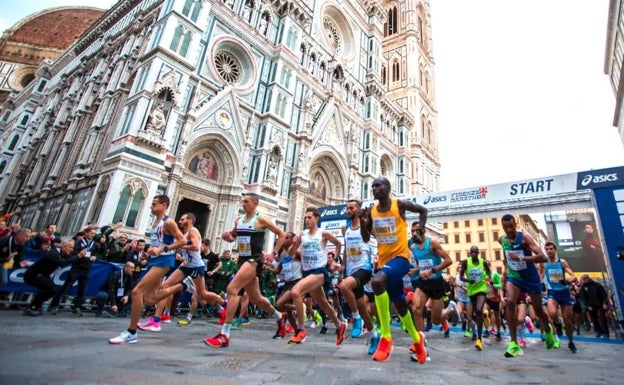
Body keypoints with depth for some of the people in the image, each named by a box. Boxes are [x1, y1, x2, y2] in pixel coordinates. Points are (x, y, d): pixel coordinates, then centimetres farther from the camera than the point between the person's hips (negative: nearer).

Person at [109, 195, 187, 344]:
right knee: (150, 299, 14)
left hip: (163, 260, -10)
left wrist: (162, 249, -24)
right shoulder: (155, 222, 15)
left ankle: (131, 333, -6)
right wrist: (151, 249, 8)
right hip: (154, 260, 10)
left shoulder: (168, 222, -12)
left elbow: (183, 241, -18)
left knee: (137, 291, -17)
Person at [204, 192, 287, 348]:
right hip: (242, 260, 8)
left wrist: (274, 253, -11)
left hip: (253, 260, -8)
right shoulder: (238, 220, 11)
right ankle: (280, 318, 38)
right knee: (255, 298, 16)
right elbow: (233, 236, 25)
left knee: (232, 289, -21)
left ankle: (224, 335, -16)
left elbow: (282, 234, -5)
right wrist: (227, 236, 2)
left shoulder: (261, 220, -8)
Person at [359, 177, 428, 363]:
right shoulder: (371, 211, 4)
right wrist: (362, 222, -9)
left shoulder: (400, 205, -8)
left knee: (377, 281, -35)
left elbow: (423, 210, 9)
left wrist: (421, 229, -1)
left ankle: (386, 337, -21)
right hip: (384, 260, 6)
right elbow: (366, 239, 7)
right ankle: (417, 339, 45)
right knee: (399, 304, 18)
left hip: (400, 257, -6)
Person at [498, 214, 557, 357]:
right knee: (509, 302, -23)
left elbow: (542, 257, -28)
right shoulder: (502, 240, -4)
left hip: (531, 278, -2)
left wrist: (521, 258, -37)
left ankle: (548, 330, 51)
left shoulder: (524, 237, -19)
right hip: (513, 277, 2)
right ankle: (514, 343, -18)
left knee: (538, 310, 15)